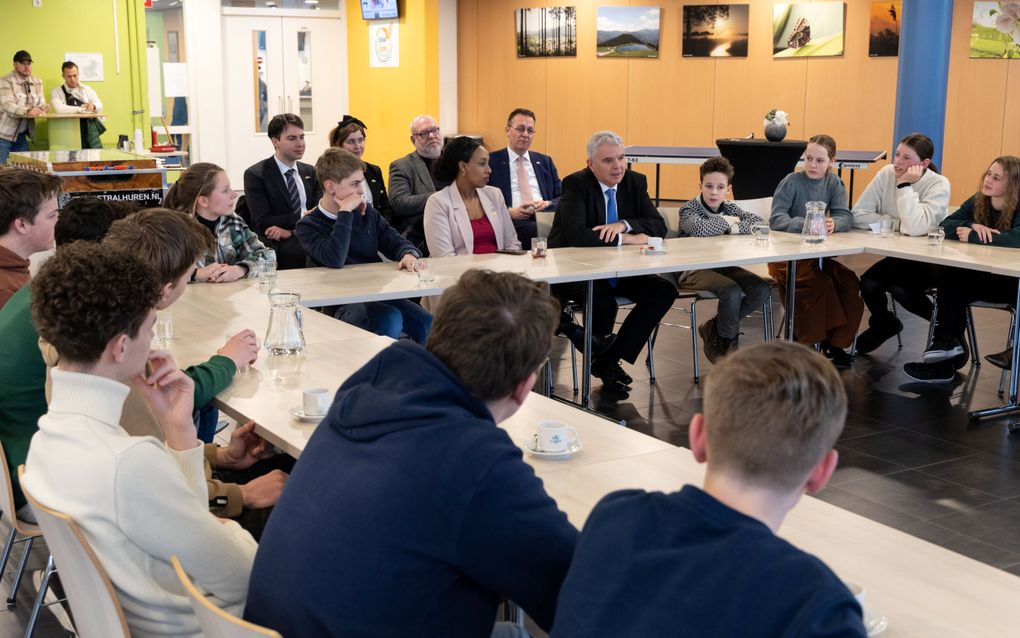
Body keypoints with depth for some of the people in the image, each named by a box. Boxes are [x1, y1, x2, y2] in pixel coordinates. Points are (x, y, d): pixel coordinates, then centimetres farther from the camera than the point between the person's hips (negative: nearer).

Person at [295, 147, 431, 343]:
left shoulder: (366, 212, 13)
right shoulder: (308, 226, -3)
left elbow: (394, 241, 15)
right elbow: (335, 260, -20)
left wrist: (408, 254, -10)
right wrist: (345, 212, -17)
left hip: (379, 292, 5)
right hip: (342, 303, -5)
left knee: (428, 324, -19)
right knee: (390, 318, -33)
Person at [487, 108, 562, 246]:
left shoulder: (545, 161, 24)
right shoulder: (491, 161, 10)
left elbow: (561, 197, 19)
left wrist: (547, 204, -4)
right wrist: (510, 212, -14)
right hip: (514, 223, -4)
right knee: (538, 231, -39)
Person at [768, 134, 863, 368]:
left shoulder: (834, 183, 3)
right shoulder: (791, 182, -10)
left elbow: (845, 217, -8)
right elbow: (776, 219, -21)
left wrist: (833, 224, -33)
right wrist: (807, 224, -38)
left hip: (817, 253, 5)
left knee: (849, 282, -16)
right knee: (821, 284, -29)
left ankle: (835, 342, -3)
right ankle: (822, 340, -10)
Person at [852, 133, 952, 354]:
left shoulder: (939, 185, -17)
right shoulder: (886, 174, -5)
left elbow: (915, 228, -33)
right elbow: (858, 215, -11)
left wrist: (905, 185, -27)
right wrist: (895, 222, -18)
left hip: (929, 261, -5)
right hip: (896, 255, 5)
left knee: (899, 287, -30)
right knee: (868, 285, -20)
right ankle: (883, 323, 15)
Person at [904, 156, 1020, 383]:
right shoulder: (978, 201, 4)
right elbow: (944, 226, -3)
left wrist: (971, 236, -24)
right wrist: (972, 225, -22)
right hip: (980, 275, 6)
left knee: (953, 282, -26)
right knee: (947, 277, -23)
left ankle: (947, 343, -12)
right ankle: (946, 348, -16)